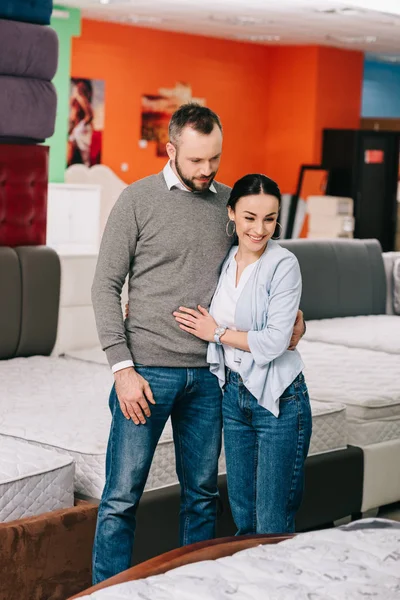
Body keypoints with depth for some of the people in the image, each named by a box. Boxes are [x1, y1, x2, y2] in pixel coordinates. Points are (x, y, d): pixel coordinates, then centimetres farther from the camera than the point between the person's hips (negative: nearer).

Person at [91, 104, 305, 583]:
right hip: (148, 368, -4)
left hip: (208, 373, 4)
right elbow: (106, 286, -4)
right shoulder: (138, 199, -3)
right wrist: (122, 367, -11)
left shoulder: (229, 200, 9)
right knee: (122, 497, -1)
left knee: (202, 494, 12)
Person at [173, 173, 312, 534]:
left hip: (278, 400, -6)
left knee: (273, 527, 1)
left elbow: (275, 341, -21)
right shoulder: (224, 261, 4)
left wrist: (217, 334, -10)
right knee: (242, 516, 15)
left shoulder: (284, 265, -14)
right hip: (233, 395, 6)